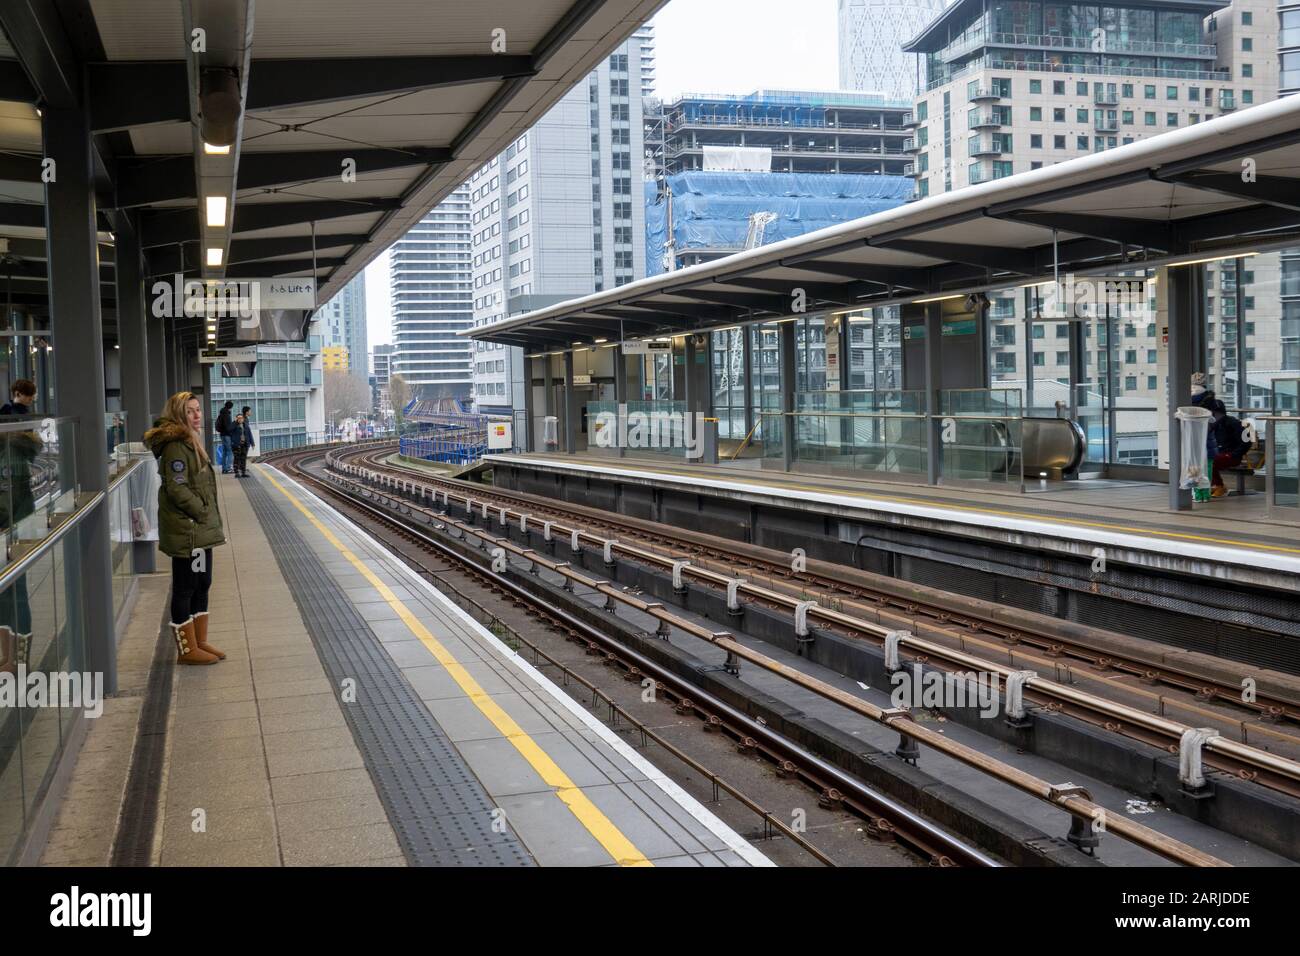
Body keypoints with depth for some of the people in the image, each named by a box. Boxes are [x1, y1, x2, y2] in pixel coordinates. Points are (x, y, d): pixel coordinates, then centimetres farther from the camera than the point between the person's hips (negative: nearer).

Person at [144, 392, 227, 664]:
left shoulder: (191, 442, 15)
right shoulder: (176, 445, -17)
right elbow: (177, 489, -22)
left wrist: (212, 518, 14)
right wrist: (203, 513, -15)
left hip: (200, 529, 10)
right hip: (186, 530, -10)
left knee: (201, 585, 16)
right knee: (185, 588, -1)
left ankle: (200, 642, 25)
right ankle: (187, 649, 7)